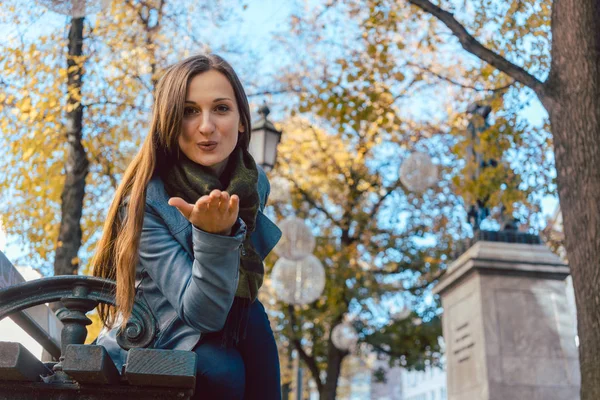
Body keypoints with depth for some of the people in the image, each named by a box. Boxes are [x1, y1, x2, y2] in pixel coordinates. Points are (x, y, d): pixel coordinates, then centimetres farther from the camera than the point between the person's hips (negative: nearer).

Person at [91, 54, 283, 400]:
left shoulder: (255, 182, -8)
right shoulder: (146, 201, -24)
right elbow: (201, 314, -30)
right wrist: (213, 236, -43)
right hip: (152, 349, -5)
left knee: (252, 318, -25)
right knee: (221, 372, -31)